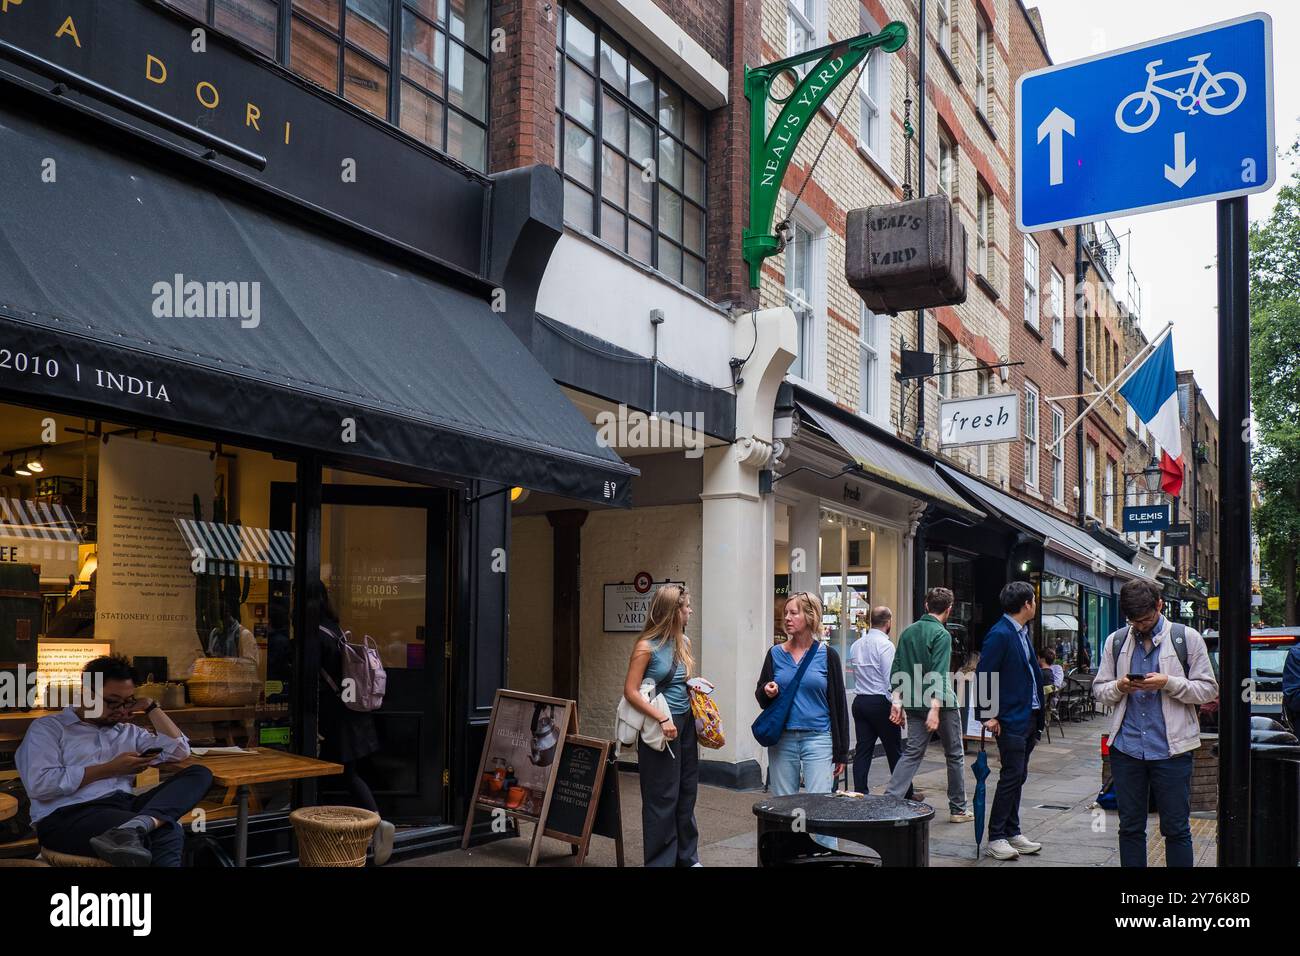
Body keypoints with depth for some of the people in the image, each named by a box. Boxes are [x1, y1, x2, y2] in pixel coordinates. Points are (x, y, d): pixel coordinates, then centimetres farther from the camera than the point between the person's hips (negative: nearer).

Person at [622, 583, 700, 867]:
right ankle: (661, 861, 13)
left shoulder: (684, 642, 7)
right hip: (661, 728, -6)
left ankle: (687, 857, 26)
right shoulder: (647, 646, -12)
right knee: (662, 798, 2)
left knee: (686, 794, 13)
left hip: (686, 724, 6)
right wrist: (662, 719, -20)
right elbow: (630, 691, -15)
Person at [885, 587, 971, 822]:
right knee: (954, 755, 10)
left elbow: (896, 670, 9)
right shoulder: (941, 634, -12)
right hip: (943, 704, -6)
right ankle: (958, 809, 19)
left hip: (914, 705, 6)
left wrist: (897, 701, 11)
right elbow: (939, 675, -20)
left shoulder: (908, 632, 9)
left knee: (912, 752, 6)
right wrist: (935, 708, -24)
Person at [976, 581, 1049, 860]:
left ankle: (1012, 833, 22)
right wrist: (989, 716, -18)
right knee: (1011, 777, -5)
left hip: (1029, 717, 9)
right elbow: (985, 675, -18)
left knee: (1018, 777, 14)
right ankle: (996, 839, 3)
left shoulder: (1022, 632, 13)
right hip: (1010, 720, -9)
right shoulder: (999, 634, -16)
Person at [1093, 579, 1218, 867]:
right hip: (1126, 748, 3)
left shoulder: (1187, 638, 1)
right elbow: (1099, 689, 12)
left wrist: (1168, 683, -16)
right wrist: (1119, 687, -10)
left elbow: (1208, 690, -1)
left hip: (1171, 749, -3)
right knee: (1130, 828, 10)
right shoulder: (1115, 641, 9)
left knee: (1176, 829, 5)